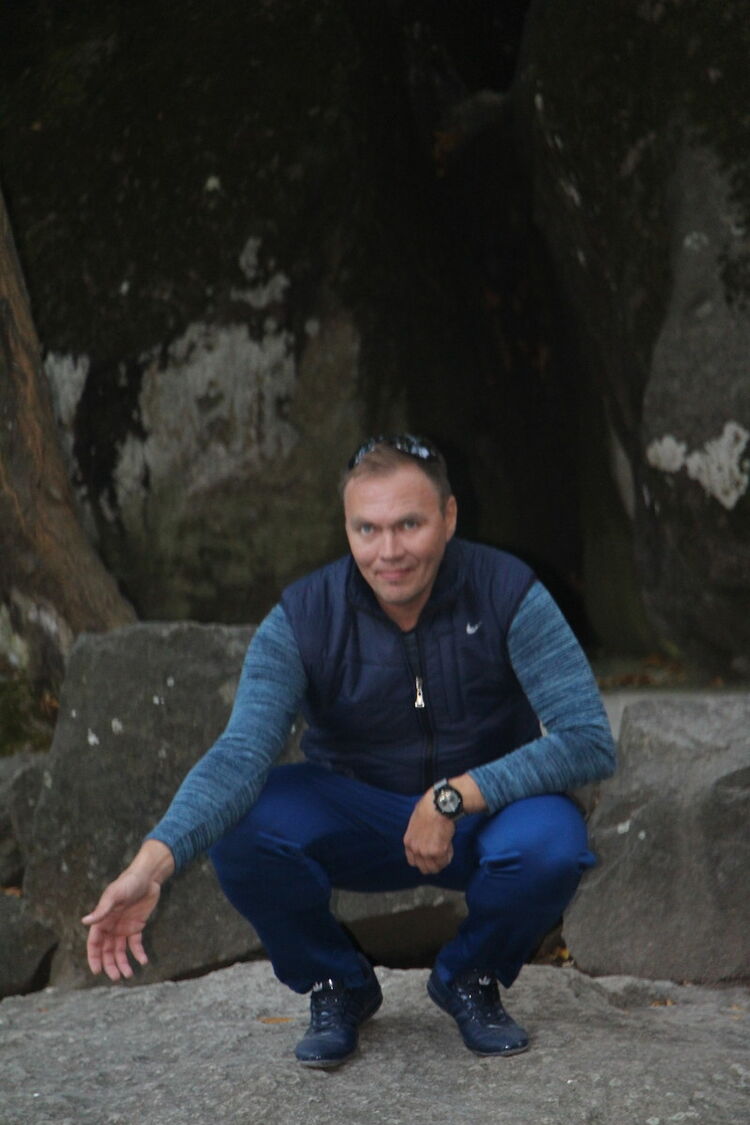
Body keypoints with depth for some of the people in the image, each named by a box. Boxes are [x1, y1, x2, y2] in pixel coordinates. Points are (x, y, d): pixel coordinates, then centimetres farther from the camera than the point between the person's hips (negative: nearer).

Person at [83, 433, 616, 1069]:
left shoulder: (507, 595, -20)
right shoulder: (301, 619, -18)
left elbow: (590, 741, -25)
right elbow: (242, 751, -32)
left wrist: (454, 797, -32)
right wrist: (154, 862, -49)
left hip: (484, 813, -1)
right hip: (354, 818, 1)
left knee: (550, 842, -35)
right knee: (239, 826, -29)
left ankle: (470, 979, -1)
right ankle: (336, 986, 0)